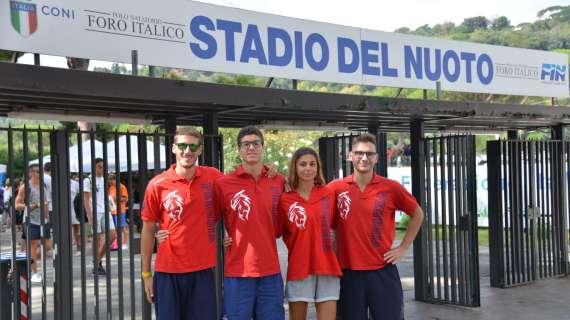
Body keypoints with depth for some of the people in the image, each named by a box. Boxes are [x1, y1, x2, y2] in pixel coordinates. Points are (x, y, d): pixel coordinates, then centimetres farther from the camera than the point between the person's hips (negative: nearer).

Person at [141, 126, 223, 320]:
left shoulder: (213, 177, 0)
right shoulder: (157, 185, -4)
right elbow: (148, 230, 2)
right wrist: (146, 274, 2)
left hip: (203, 270, 1)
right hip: (167, 273, -1)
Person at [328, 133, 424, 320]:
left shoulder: (391, 188, -2)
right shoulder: (336, 188, -1)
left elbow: (417, 215, 13)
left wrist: (403, 248, 6)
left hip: (383, 271, 0)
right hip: (350, 272, 1)